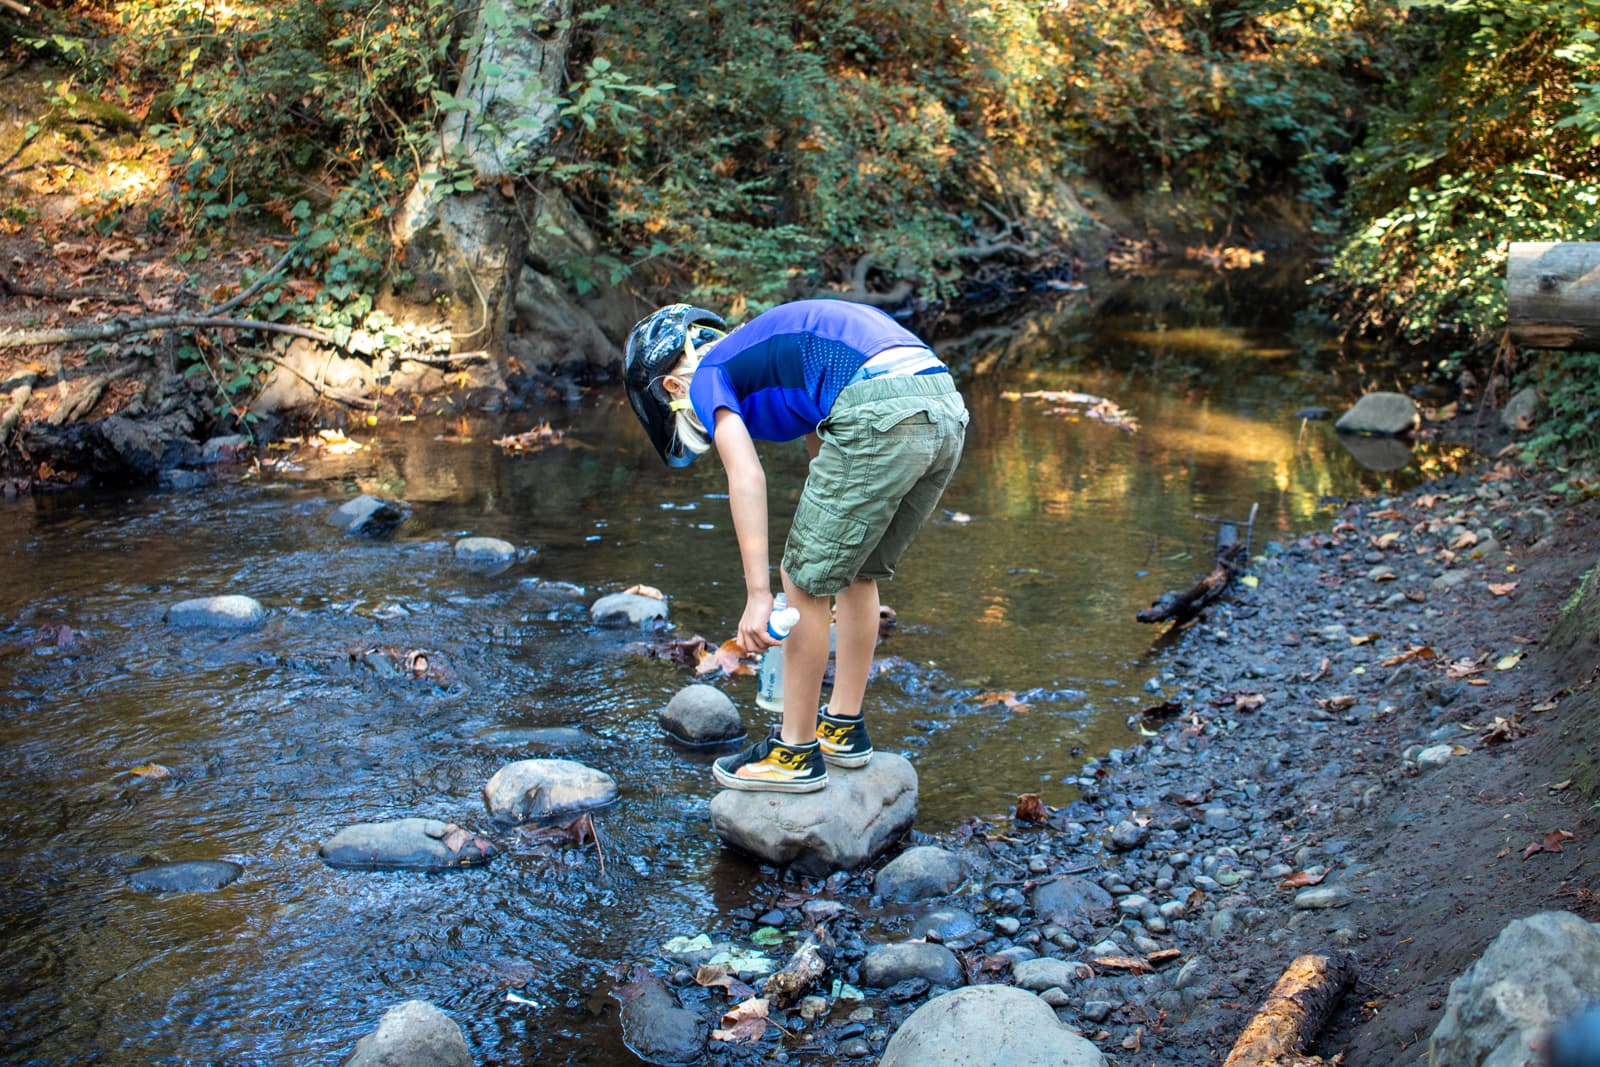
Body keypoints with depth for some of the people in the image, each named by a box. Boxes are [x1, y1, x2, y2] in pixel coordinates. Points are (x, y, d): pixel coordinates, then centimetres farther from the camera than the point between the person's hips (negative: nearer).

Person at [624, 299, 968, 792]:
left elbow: (747, 478, -6)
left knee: (804, 582, 6)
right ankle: (844, 729, 34)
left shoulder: (707, 375, 12)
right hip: (948, 409, 9)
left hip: (880, 415, -9)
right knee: (857, 571, 24)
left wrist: (758, 594, -7)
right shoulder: (770, 345, 36)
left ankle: (795, 753, 16)